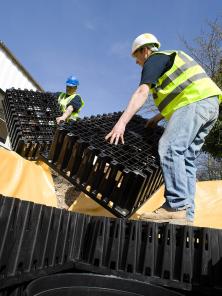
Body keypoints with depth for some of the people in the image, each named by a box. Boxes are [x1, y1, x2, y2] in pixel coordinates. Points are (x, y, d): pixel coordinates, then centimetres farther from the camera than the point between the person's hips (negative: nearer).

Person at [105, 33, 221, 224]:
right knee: (186, 158, 2)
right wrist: (158, 118, 25)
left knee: (169, 148, -19)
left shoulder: (154, 59, 5)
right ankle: (185, 215, 0)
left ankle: (176, 207, -23)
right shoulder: (170, 59, 34)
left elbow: (142, 92, -12)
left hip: (195, 102, -9)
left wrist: (121, 123, -18)